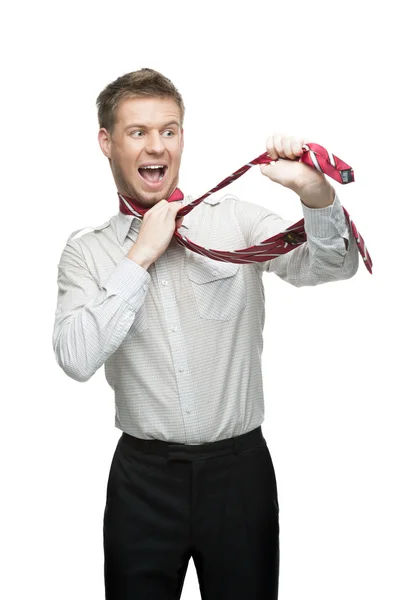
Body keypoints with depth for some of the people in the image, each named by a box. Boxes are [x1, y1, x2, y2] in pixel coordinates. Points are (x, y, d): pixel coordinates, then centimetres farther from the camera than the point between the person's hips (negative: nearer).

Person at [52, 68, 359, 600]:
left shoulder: (237, 221, 0)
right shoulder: (86, 251, 0)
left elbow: (333, 265, -11)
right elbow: (77, 360, -13)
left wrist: (314, 191, -30)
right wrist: (141, 256, -13)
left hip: (241, 464, 1)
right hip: (143, 475, 0)